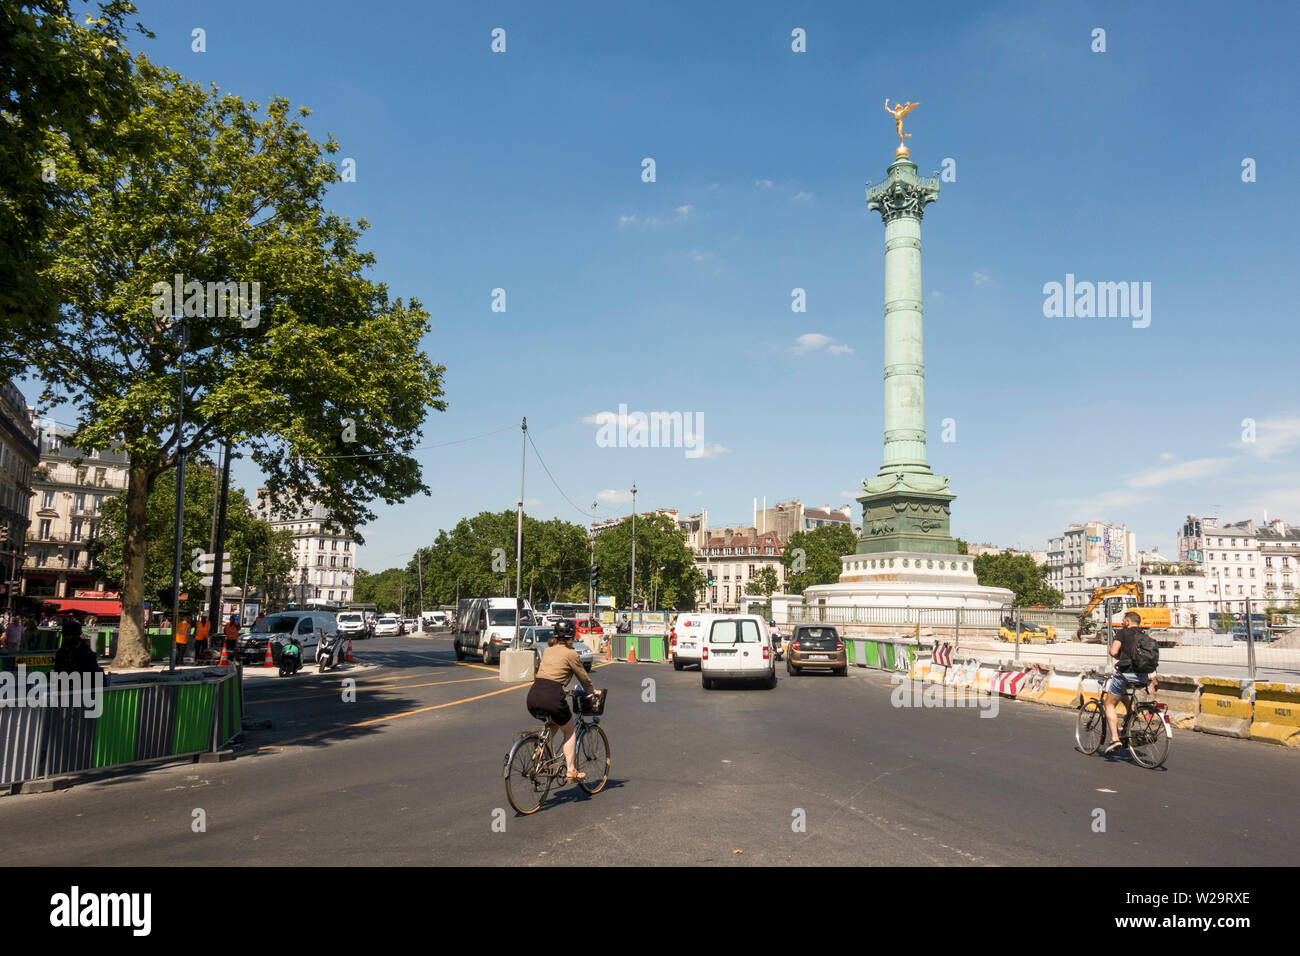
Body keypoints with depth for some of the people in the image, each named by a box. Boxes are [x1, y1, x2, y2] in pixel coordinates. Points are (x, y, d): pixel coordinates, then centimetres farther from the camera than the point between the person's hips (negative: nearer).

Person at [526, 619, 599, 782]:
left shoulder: (547, 650, 20)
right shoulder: (571, 654, 3)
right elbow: (584, 678, 12)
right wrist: (593, 691, 31)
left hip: (533, 695, 6)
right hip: (552, 696, -6)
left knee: (553, 723, 33)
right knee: (569, 731, 16)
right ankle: (571, 770, 11)